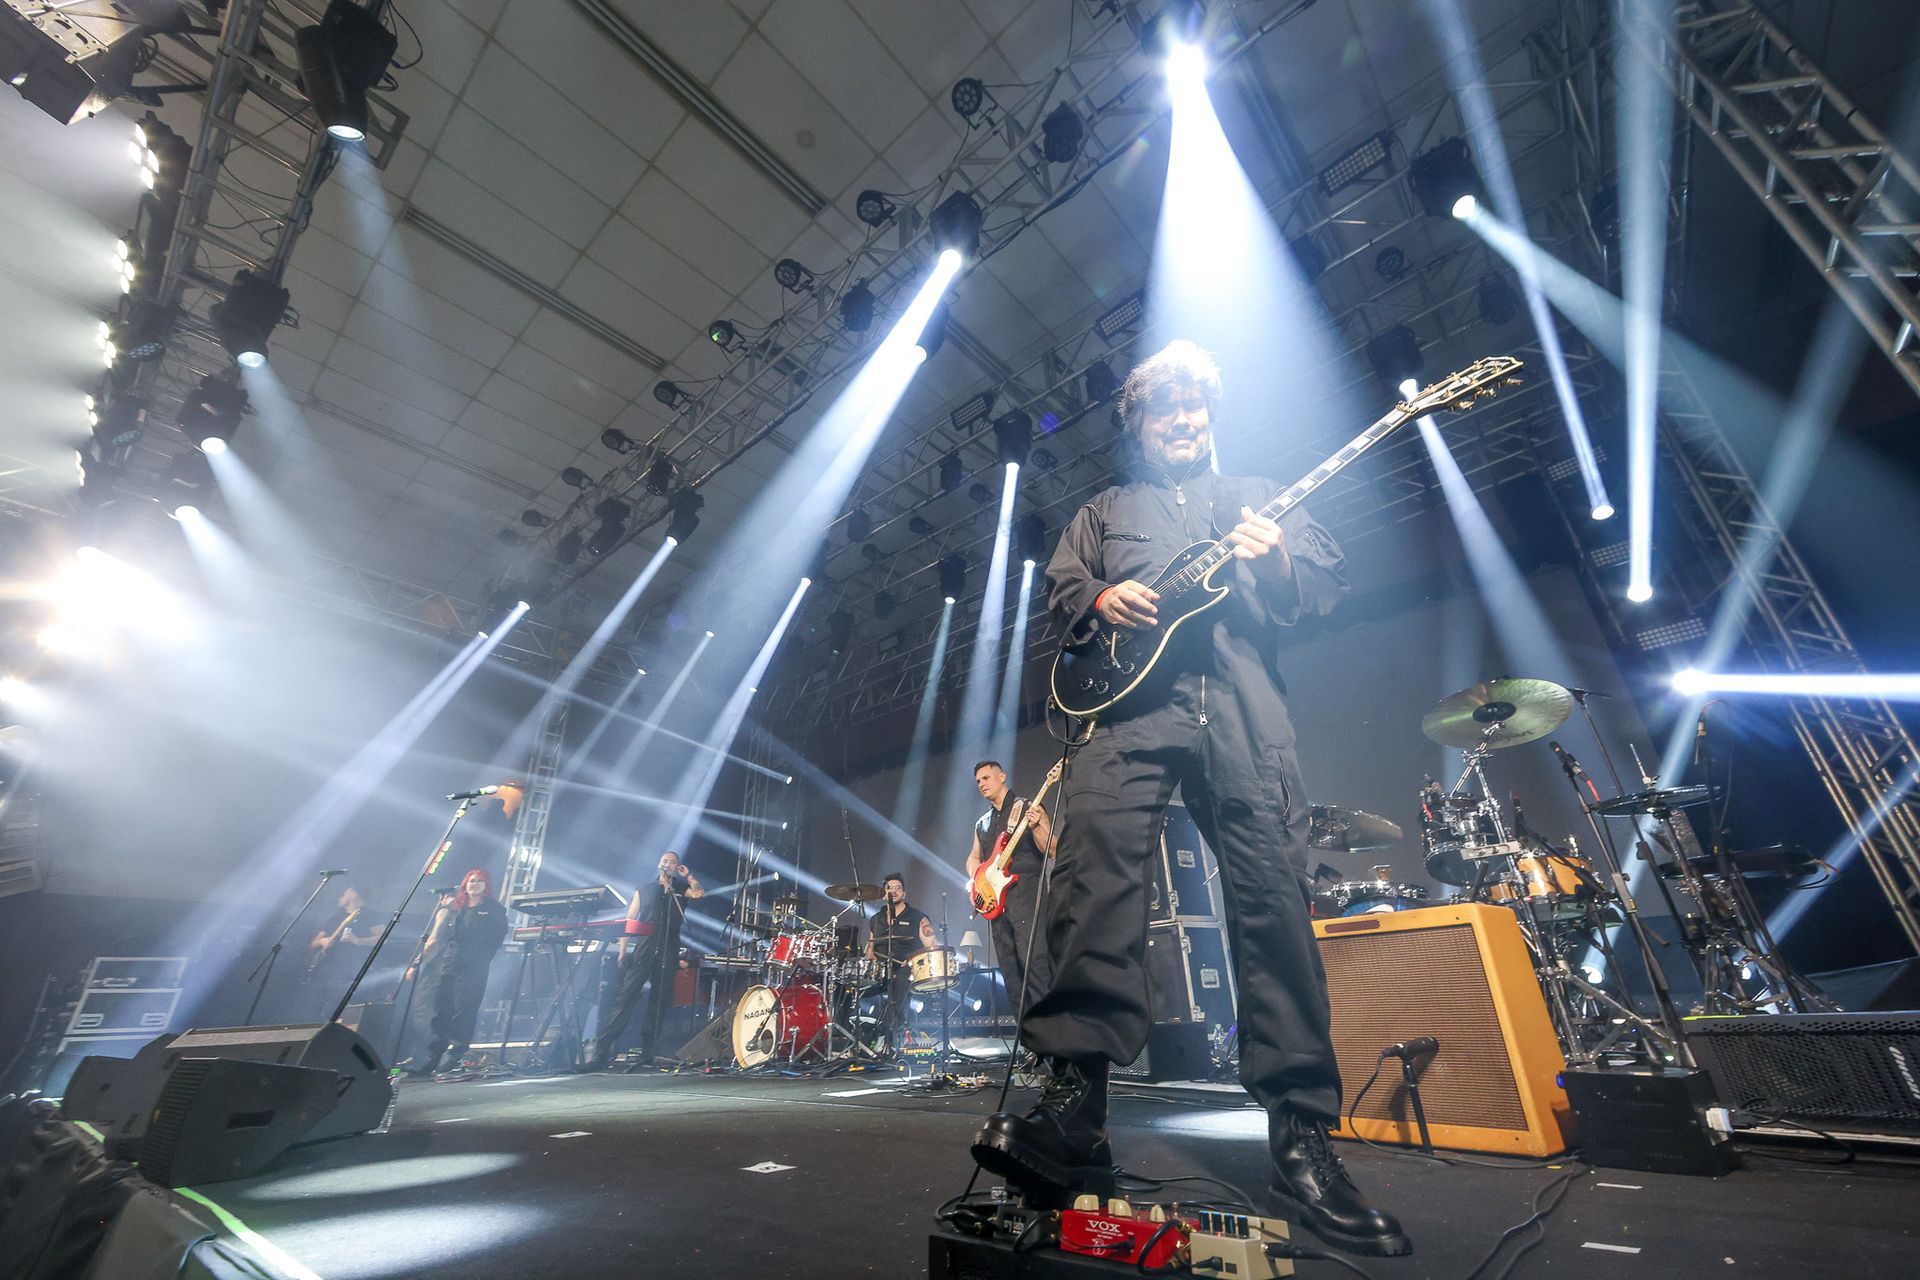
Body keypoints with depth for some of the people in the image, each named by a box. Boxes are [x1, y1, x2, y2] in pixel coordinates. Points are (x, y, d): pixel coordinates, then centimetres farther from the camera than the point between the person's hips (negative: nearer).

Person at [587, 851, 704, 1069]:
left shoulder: (681, 890, 16)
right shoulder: (643, 890, 15)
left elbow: (700, 893, -5)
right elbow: (629, 923, 10)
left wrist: (688, 876, 0)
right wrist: (622, 952, 1)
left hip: (668, 951, 1)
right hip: (642, 950, -1)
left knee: (659, 1001, 2)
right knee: (625, 997, -10)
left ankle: (647, 1050, 11)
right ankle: (601, 1049, -9)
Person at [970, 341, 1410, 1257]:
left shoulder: (1255, 495, 29)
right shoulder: (1105, 509, 29)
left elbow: (1330, 579, 20)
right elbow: (1059, 586, 20)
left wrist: (1277, 561, -3)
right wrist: (1100, 600, -3)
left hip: (1241, 699, 1)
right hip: (1129, 699, 0)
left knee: (1274, 896, -8)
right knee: (1095, 876, -19)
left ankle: (1303, 1136, 2)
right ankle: (1075, 1102, -13)